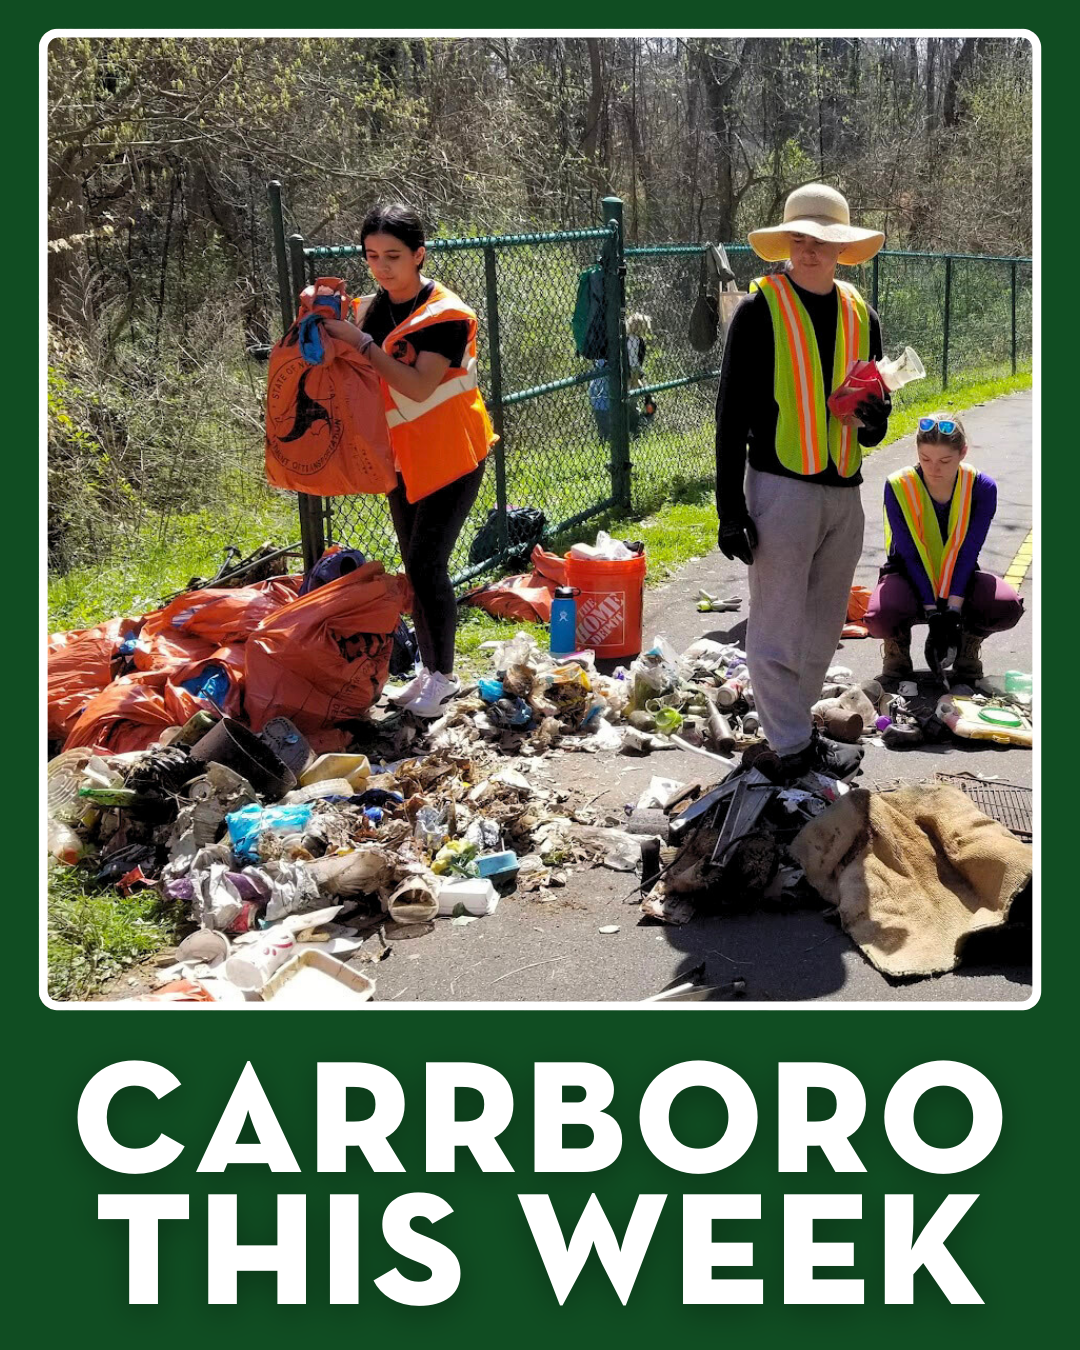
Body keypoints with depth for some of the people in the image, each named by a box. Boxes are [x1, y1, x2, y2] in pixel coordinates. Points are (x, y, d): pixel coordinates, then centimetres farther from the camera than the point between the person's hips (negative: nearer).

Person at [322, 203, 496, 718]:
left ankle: (444, 676, 2)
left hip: (450, 457, -7)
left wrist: (360, 342, -27)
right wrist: (323, 322, -8)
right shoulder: (369, 309, 5)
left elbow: (419, 386, -26)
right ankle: (428, 669, 22)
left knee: (426, 563, -11)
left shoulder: (446, 314, -15)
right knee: (415, 566, 11)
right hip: (404, 458, 7)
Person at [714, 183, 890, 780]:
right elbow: (731, 413, -7)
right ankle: (793, 748, 10)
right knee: (778, 629, -2)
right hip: (780, 488, -6)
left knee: (823, 625, 15)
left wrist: (875, 419, -6)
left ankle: (791, 725, 30)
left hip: (844, 491, 6)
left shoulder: (860, 316, 12)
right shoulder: (760, 310, -5)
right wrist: (730, 507, -12)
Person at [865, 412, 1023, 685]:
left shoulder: (981, 487, -13)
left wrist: (953, 610, -27)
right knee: (880, 617, -35)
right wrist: (933, 614, -25)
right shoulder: (898, 486, -17)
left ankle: (970, 642, 6)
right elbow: (910, 556, -18)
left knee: (1008, 607, -29)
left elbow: (967, 553, -15)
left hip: (958, 577, 2)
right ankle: (898, 642, 4)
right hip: (908, 575, -1)